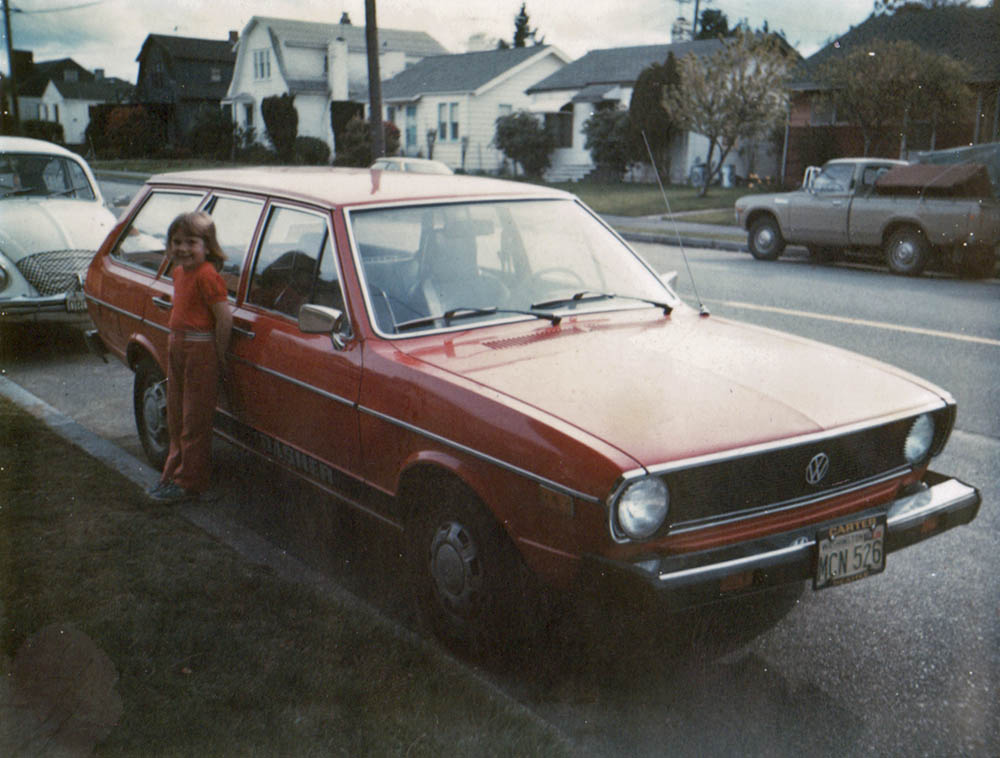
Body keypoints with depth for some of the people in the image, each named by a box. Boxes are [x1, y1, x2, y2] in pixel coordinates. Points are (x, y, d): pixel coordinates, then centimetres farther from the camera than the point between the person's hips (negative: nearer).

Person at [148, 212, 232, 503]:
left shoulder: (206, 275, -18)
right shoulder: (179, 272, 11)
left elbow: (224, 317, -21)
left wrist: (218, 358, -16)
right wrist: (175, 342, 17)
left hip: (200, 350, -9)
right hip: (177, 348, 9)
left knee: (194, 422, 1)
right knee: (177, 417, 18)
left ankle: (190, 484, 11)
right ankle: (174, 473, 31)